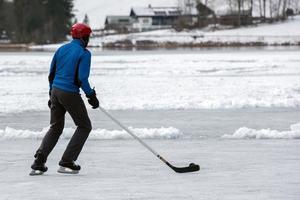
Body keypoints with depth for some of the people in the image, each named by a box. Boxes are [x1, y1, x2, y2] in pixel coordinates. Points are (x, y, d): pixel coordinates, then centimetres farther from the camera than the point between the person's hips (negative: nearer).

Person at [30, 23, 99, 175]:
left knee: (56, 127, 18)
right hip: (70, 94, -7)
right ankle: (66, 163, 2)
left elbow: (51, 74, 14)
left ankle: (38, 163, 8)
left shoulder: (61, 49, 10)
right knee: (84, 127, 8)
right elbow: (82, 79, -17)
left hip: (56, 91, 7)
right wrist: (91, 96, -7)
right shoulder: (84, 53, -9)